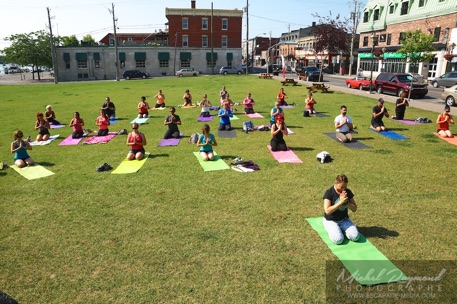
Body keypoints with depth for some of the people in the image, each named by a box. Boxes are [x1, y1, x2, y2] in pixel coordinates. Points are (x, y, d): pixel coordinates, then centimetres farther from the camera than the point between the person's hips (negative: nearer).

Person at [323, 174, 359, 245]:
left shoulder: (348, 192, -4)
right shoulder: (329, 192, -19)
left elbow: (354, 209, -2)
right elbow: (327, 211, -26)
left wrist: (346, 202, -22)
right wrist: (340, 202, -32)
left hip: (344, 220, 4)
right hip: (331, 221, -4)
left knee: (355, 237, -19)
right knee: (338, 239, -27)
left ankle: (342, 229, 8)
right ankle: (332, 230, 4)